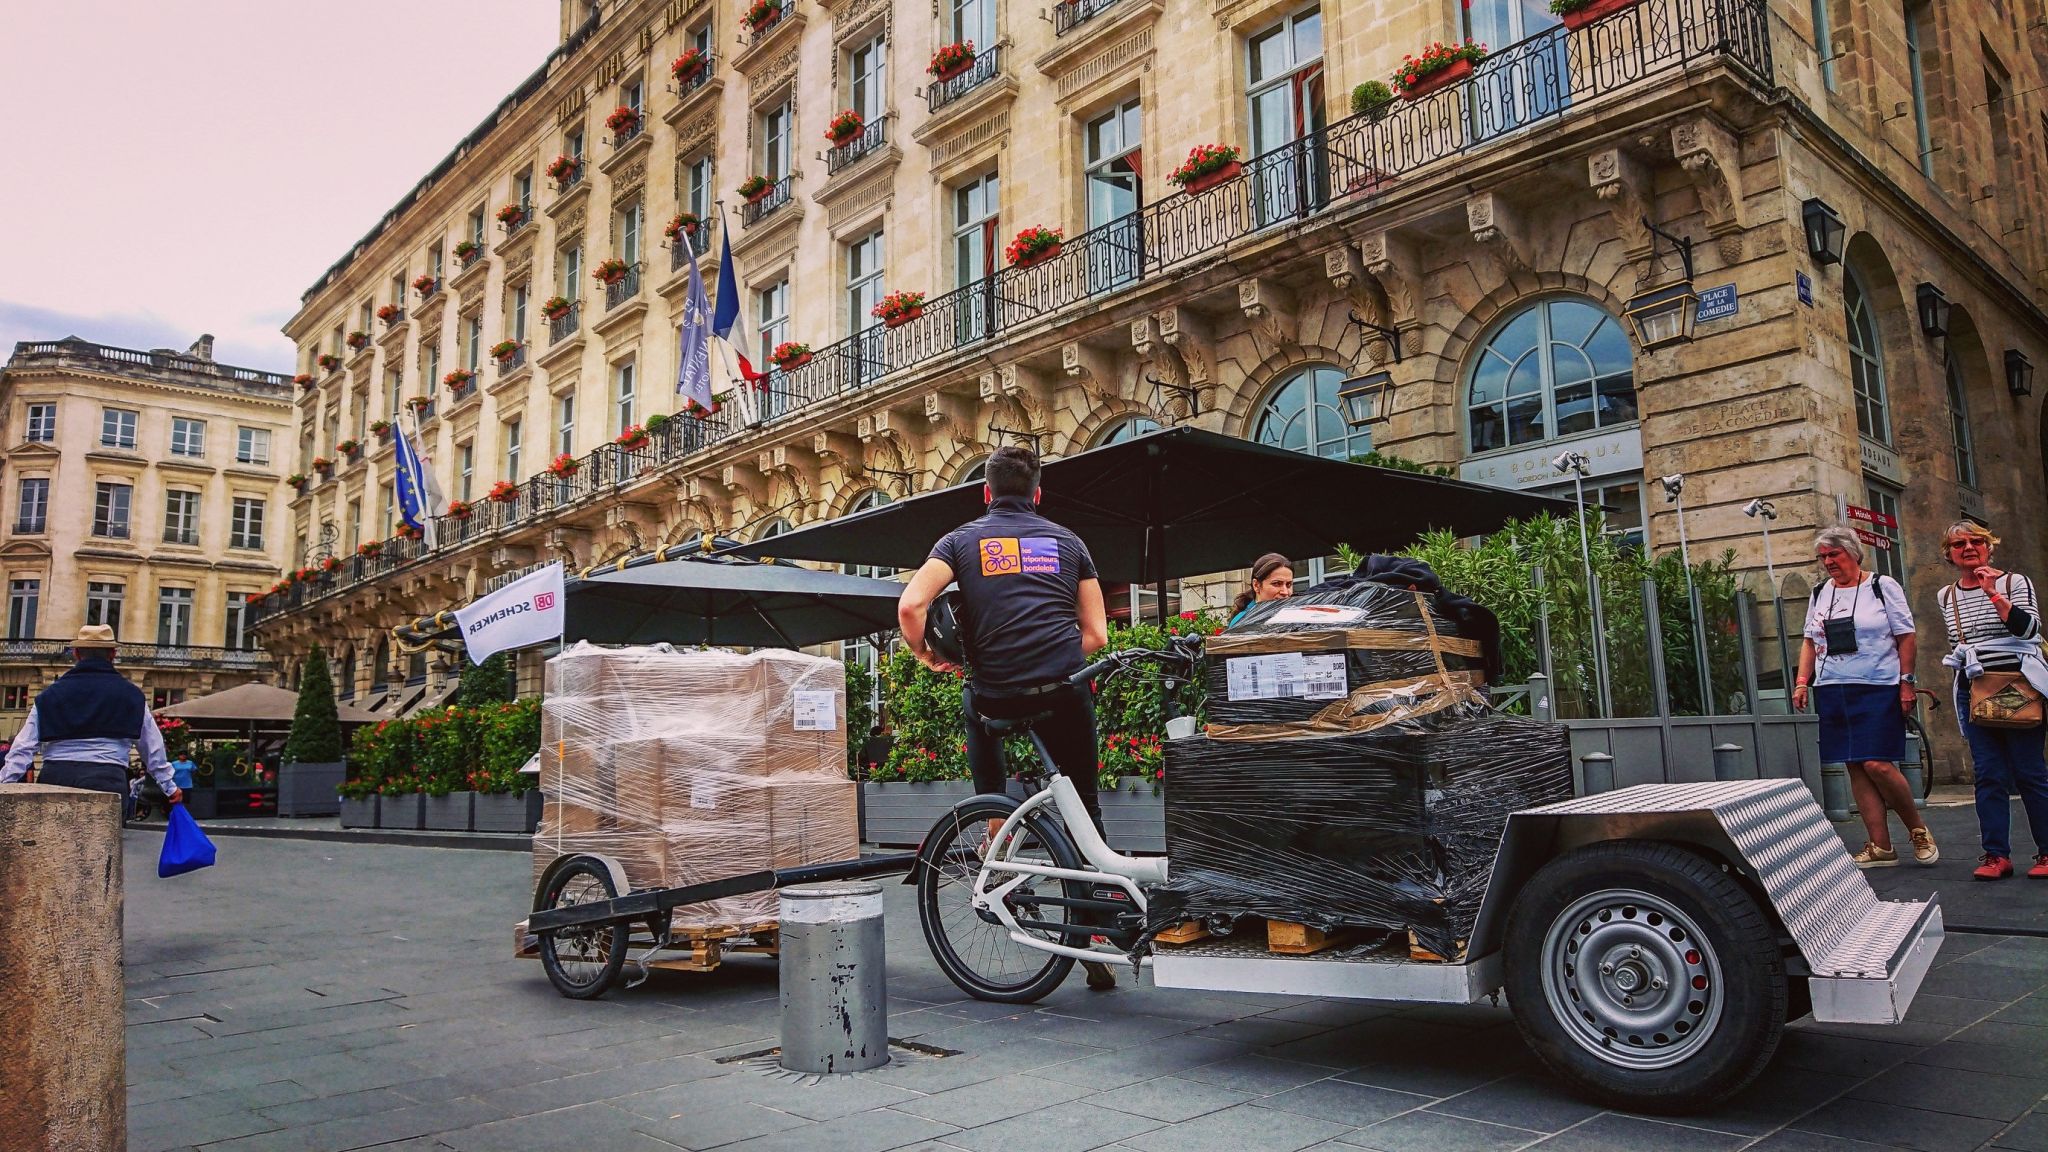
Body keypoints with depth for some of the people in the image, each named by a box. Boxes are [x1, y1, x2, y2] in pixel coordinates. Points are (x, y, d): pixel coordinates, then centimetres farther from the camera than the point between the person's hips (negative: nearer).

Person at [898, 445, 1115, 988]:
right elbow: (1097, 635, 11)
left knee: (976, 696, 34)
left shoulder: (963, 540, 11)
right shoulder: (1067, 541, 16)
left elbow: (911, 604, -6)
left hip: (999, 696, -1)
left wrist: (924, 653, 12)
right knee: (1084, 806, 17)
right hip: (1066, 693, 1)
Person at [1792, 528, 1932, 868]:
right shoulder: (1819, 594, 13)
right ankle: (1881, 847, 7)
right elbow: (1810, 641, 18)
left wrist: (1906, 682, -7)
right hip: (1832, 691, 5)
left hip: (1878, 688, -5)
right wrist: (1802, 681, 8)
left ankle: (1918, 828, 10)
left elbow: (1906, 636, -1)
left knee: (1877, 763, -13)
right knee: (1856, 768, 3)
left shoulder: (1882, 586, 0)